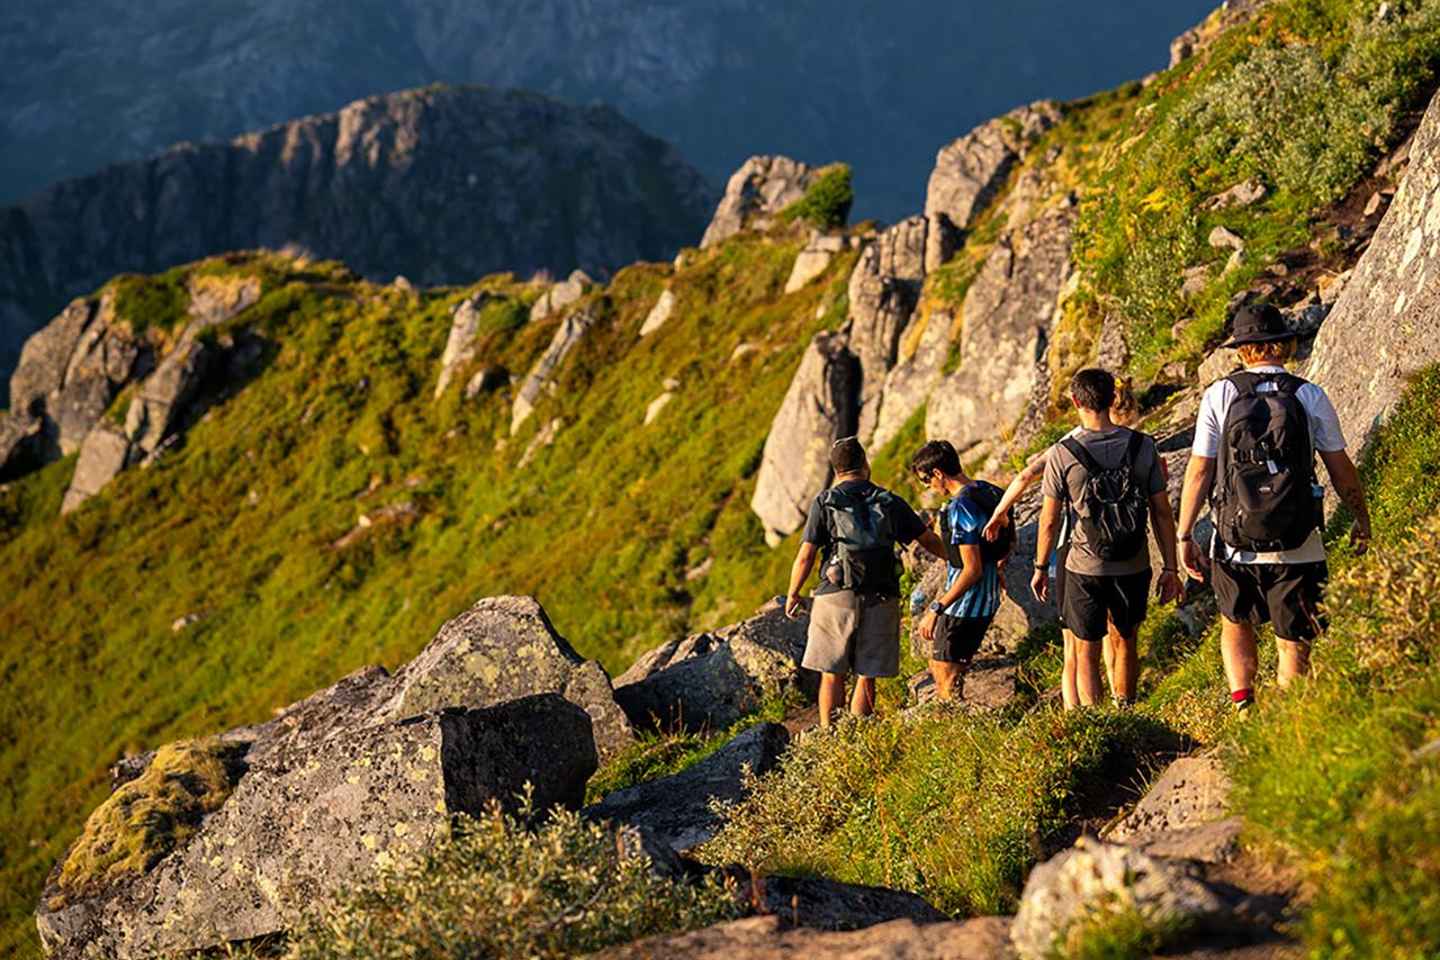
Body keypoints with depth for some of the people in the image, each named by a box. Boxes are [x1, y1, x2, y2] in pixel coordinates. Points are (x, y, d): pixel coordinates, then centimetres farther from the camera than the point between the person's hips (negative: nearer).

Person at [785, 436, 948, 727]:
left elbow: (806, 556, -3)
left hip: (837, 596, -2)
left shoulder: (825, 502, 0)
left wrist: (792, 594, 11)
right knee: (867, 678, 7)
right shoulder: (890, 503, 7)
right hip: (881, 600, 2)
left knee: (832, 676, 6)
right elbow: (929, 541, 14)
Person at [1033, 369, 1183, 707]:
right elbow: (1162, 512, -2)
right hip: (1134, 567, 3)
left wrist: (1040, 568, 9)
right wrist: (1171, 568, 5)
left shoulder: (1063, 454, -10)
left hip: (1085, 568, -3)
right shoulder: (1143, 447, -4)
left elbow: (1049, 521, -4)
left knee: (1085, 654, 8)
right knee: (1126, 644, 23)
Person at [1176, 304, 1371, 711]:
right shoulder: (1310, 396, -1)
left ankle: (1243, 703, 5)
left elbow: (1199, 470, -4)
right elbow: (1341, 469, 4)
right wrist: (1362, 520, 19)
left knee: (1236, 624, 22)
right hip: (1297, 547, -1)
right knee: (1294, 646, 8)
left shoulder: (1219, 395, -3)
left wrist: (1185, 535, 4)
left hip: (1235, 544, 1)